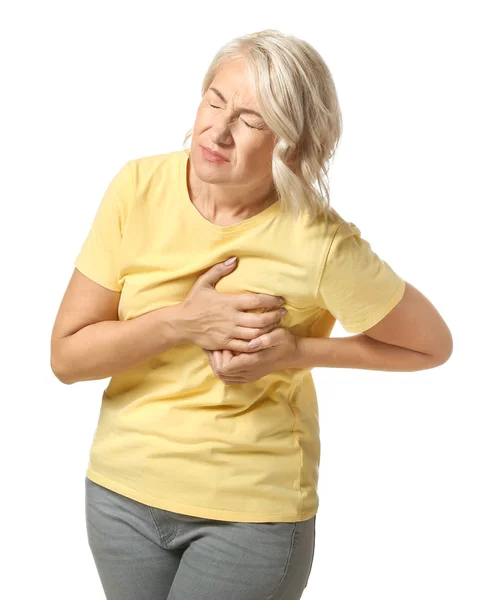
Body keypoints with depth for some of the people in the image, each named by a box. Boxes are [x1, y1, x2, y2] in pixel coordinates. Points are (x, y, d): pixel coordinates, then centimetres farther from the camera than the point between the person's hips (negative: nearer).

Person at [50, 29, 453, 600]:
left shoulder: (320, 245, -20)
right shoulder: (139, 188, -11)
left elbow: (432, 344, -4)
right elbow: (66, 355, -8)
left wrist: (296, 351, -16)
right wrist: (183, 323, -22)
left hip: (252, 511, -3)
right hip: (122, 488, 4)